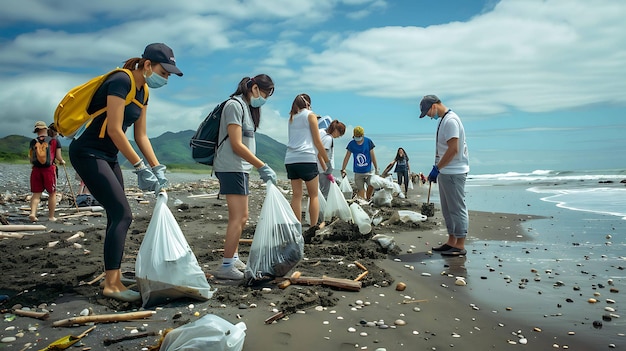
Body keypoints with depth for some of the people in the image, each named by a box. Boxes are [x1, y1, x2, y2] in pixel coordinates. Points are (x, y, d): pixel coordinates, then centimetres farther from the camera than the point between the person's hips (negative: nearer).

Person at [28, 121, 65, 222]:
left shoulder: (33, 142, 7)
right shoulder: (54, 141, 2)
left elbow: (31, 158, 6)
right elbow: (58, 157, 0)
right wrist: (62, 161, 20)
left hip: (36, 169, 2)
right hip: (49, 169, -2)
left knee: (36, 193, 8)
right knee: (52, 193, 7)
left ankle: (32, 213, -10)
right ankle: (51, 217, 8)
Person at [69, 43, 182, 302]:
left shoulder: (142, 91, 11)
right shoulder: (121, 81, -17)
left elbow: (141, 136, 12)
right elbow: (114, 130, -22)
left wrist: (157, 169, 5)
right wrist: (140, 166, -18)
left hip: (107, 156, 10)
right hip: (88, 153, -9)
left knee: (117, 217, 8)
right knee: (122, 214, -14)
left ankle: (114, 280, 17)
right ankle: (111, 285, -8)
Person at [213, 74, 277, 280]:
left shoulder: (248, 107, 18)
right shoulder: (235, 105, -12)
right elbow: (237, 145, -19)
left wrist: (259, 168, 13)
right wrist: (262, 166, -18)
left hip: (240, 168, 10)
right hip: (231, 168, -10)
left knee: (241, 216, 14)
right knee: (238, 217, -11)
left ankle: (234, 259, 25)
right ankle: (226, 267, -4)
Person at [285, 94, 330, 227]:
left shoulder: (292, 118, 21)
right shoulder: (311, 115, 4)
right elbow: (317, 142, -1)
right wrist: (328, 162, 5)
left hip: (290, 160, 5)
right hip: (306, 159, -5)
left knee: (296, 195, 7)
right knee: (314, 195, 3)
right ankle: (314, 228, 0)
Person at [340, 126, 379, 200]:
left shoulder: (368, 142, -4)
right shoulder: (351, 144, -2)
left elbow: (372, 156, 0)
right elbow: (347, 157, 4)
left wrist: (376, 169, 1)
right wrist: (343, 170, 2)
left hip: (369, 170, -1)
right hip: (358, 172, 1)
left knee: (372, 185, -16)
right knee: (360, 189, -1)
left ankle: (368, 199, 5)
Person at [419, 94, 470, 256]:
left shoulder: (450, 120, -16)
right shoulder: (443, 120, 16)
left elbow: (453, 149, -23)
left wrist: (437, 168, -18)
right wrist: (437, 169, 15)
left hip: (454, 173, -11)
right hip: (445, 172, 11)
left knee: (457, 209, -3)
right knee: (447, 209, 15)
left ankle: (460, 246, 4)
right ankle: (451, 242, 24)